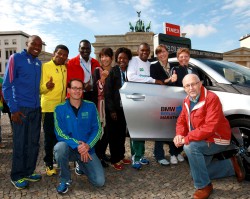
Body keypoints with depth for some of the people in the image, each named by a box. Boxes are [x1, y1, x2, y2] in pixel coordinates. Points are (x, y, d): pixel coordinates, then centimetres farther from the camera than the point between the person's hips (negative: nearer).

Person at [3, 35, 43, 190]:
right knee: (20, 143, 2)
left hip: (36, 108, 6)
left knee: (34, 142, 10)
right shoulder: (16, 58, -6)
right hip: (21, 108, -6)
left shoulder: (39, 63, 11)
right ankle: (17, 176, 17)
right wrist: (13, 109, -13)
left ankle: (28, 172, 25)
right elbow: (7, 86, -9)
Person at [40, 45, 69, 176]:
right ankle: (49, 164, 13)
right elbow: (40, 88, -14)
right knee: (50, 136, 1)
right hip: (49, 107, -5)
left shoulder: (66, 68, 10)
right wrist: (46, 86, -36)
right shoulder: (45, 66, -8)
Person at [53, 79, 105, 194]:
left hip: (87, 149, 2)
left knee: (99, 182, -10)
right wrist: (77, 145, -25)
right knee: (60, 147, -37)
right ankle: (65, 179, -8)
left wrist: (88, 145, -19)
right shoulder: (60, 109, -5)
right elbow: (60, 133, -12)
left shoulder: (91, 107, 0)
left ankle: (82, 165, 24)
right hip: (69, 147, -1)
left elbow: (97, 129, -3)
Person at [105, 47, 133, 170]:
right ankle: (114, 159, 20)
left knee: (122, 133, 13)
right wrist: (111, 110, -13)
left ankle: (121, 156, 28)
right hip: (114, 109, -3)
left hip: (125, 108, 4)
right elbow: (108, 92, -9)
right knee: (113, 134, 7)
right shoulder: (112, 72, -6)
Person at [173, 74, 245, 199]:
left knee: (190, 147, -33)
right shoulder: (187, 101, 1)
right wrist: (179, 135, -16)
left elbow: (209, 128, -33)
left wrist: (186, 139, -32)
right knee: (197, 172, 15)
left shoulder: (211, 98, -25)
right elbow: (181, 120, 6)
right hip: (203, 141, 9)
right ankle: (232, 165, 28)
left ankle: (204, 186, -15)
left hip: (217, 139, -9)